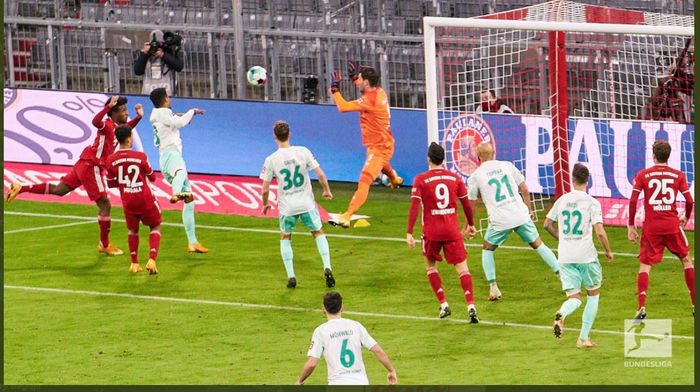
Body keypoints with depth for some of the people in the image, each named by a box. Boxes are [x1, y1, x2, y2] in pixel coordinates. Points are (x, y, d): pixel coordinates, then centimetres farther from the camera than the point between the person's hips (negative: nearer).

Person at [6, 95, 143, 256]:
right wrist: (109, 106, -44)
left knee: (58, 190, 15)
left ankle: (21, 188, 13)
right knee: (104, 205, -3)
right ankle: (105, 245, 4)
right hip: (90, 166, -9)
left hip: (85, 165, 9)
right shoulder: (107, 125, -17)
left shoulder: (118, 126, 10)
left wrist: (138, 117, 19)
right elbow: (95, 122, -41)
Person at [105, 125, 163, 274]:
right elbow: (152, 177, -1)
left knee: (133, 230, 24)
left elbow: (111, 183, 4)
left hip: (127, 202, 2)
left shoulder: (111, 160, -7)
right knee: (155, 227, 16)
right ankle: (152, 260, -3)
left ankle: (134, 264, 20)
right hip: (145, 200, -2)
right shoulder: (140, 156, -14)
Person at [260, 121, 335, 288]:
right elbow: (320, 175, -7)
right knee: (318, 233, 20)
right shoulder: (303, 152, -8)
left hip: (286, 206, -1)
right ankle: (327, 267, 4)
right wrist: (327, 190, 12)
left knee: (285, 238, 20)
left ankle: (291, 276, 11)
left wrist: (265, 204, 14)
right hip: (307, 204, 1)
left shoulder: (271, 160, -9)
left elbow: (265, 189, -5)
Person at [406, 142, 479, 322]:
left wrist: (409, 233, -11)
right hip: (453, 231, 1)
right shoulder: (454, 178, 3)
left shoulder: (420, 180, -5)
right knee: (462, 268, 0)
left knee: (430, 266, 20)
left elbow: (414, 207, -11)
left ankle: (443, 304, 11)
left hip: (431, 231, -1)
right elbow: (466, 204, 9)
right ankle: (471, 306, -17)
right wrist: (470, 225, 24)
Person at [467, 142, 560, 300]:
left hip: (499, 221, -2)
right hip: (521, 215, 2)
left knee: (487, 250, 20)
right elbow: (524, 189, 10)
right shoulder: (507, 166, 7)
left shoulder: (475, 176, 0)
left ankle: (493, 287, 10)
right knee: (538, 245, 16)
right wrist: (529, 210, 21)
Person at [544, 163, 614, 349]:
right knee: (593, 294, 17)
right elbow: (600, 232, -14)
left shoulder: (562, 200, 6)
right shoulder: (592, 203, -7)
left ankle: (562, 313, -29)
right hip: (586, 255, -3)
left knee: (574, 297, 8)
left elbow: (547, 224, 15)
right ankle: (583, 338, 11)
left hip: (565, 257, 3)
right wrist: (608, 252, 3)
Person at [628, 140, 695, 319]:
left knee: (644, 266, 4)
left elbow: (633, 201, -6)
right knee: (686, 260, 18)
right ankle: (695, 304, 18)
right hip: (672, 225, 1)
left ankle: (641, 308, -12)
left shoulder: (642, 175, -1)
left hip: (651, 227, -1)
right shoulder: (678, 175, 2)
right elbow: (689, 201, 1)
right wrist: (686, 218, 21)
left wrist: (631, 226, 1)